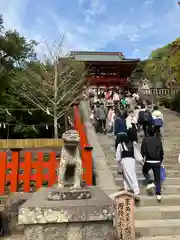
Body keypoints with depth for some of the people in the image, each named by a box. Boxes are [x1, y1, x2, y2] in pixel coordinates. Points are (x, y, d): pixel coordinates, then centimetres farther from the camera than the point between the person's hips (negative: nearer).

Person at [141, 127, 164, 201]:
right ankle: (158, 194, 9)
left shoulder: (145, 140, -2)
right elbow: (162, 152, 10)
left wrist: (143, 158, 8)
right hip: (157, 161, 3)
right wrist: (161, 160, 21)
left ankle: (150, 183, 6)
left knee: (145, 171, 26)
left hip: (149, 161, -2)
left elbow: (142, 151, -7)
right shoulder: (158, 140, 7)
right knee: (157, 178, 10)